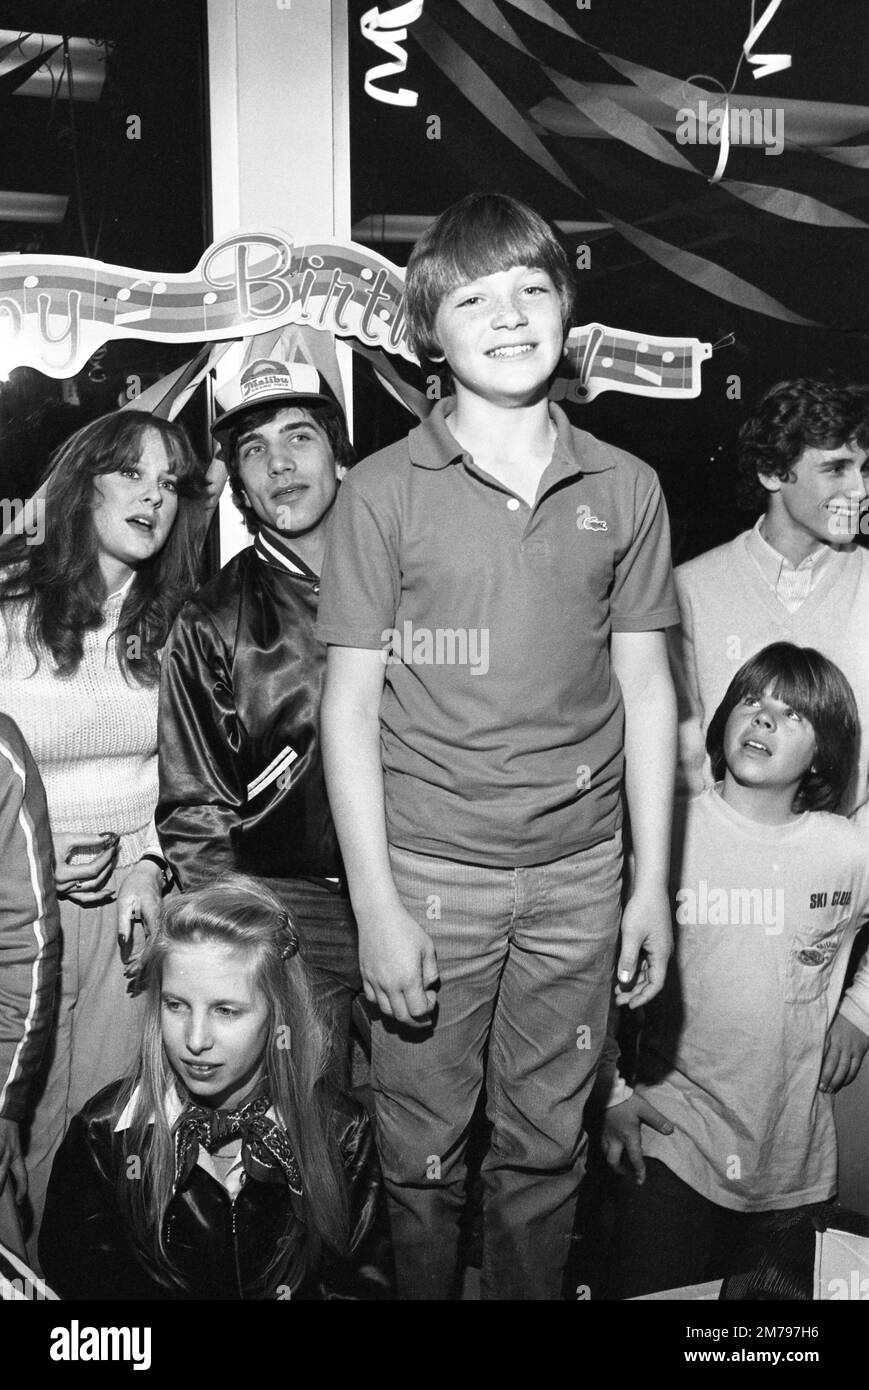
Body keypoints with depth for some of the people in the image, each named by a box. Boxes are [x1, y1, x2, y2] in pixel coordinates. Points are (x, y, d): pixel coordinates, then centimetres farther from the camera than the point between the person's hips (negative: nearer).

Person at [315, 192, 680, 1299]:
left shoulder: (626, 489, 4)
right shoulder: (383, 491, -4)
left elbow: (646, 688, 6)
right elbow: (350, 703, -4)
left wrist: (653, 883, 4)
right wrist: (376, 905, -8)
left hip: (579, 874, 2)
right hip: (430, 872, -2)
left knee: (546, 1147, 15)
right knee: (424, 1154, 11)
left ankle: (528, 1293, 38)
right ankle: (422, 1292, 36)